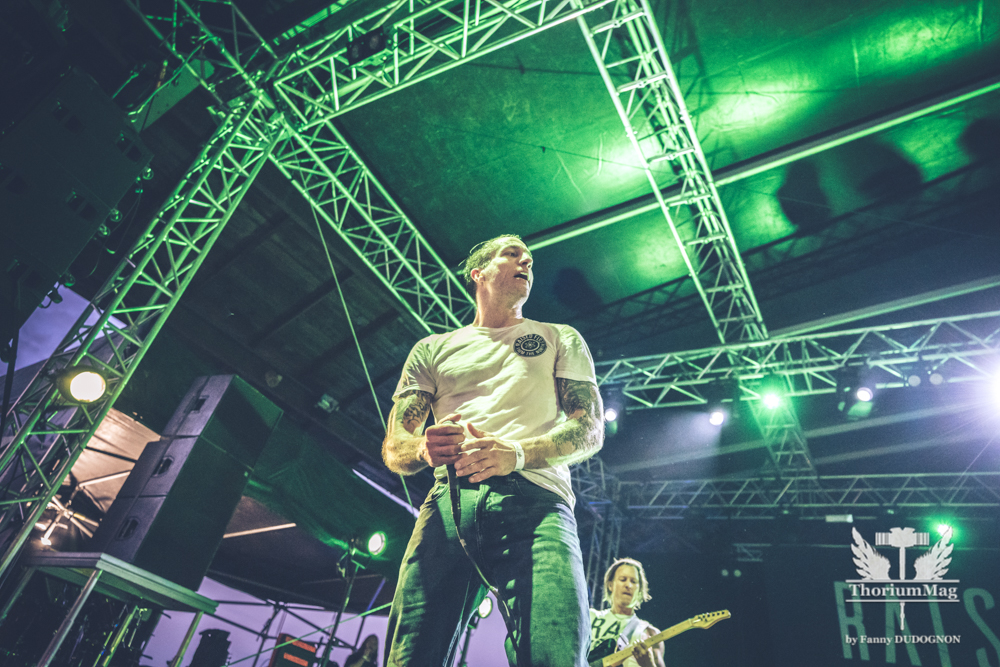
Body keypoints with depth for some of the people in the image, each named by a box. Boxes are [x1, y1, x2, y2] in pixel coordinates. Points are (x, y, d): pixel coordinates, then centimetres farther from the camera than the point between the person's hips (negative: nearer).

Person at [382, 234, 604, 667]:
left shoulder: (561, 340, 22)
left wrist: (517, 453, -14)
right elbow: (393, 448, 15)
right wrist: (424, 449, -12)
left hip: (536, 500, -1)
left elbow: (590, 429, 8)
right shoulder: (432, 350, 23)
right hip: (448, 501, 2)